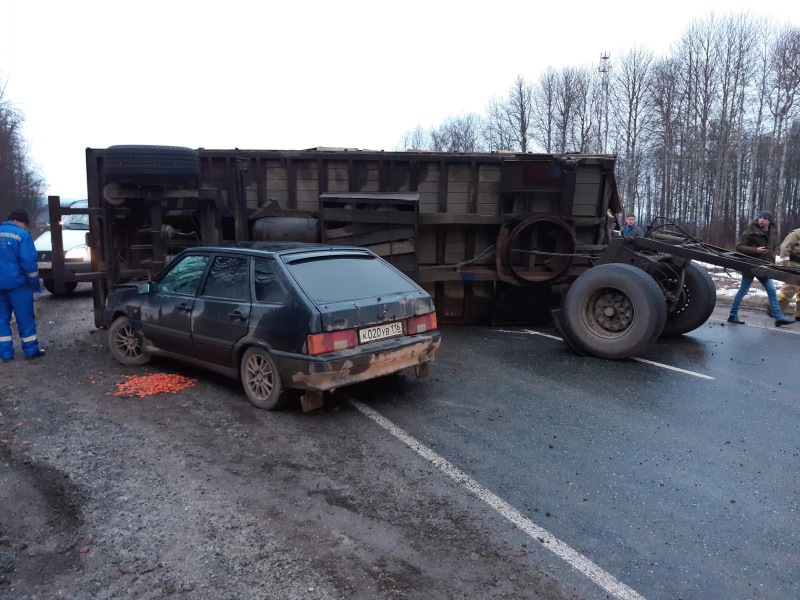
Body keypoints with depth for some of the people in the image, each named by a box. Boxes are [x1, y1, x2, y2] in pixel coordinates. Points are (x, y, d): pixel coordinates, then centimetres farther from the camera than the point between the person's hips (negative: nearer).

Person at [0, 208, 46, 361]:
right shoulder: (22, 234, -10)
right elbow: (28, 262, -15)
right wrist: (35, 283, -5)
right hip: (17, 283, -5)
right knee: (25, 318, 4)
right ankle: (31, 351, 10)